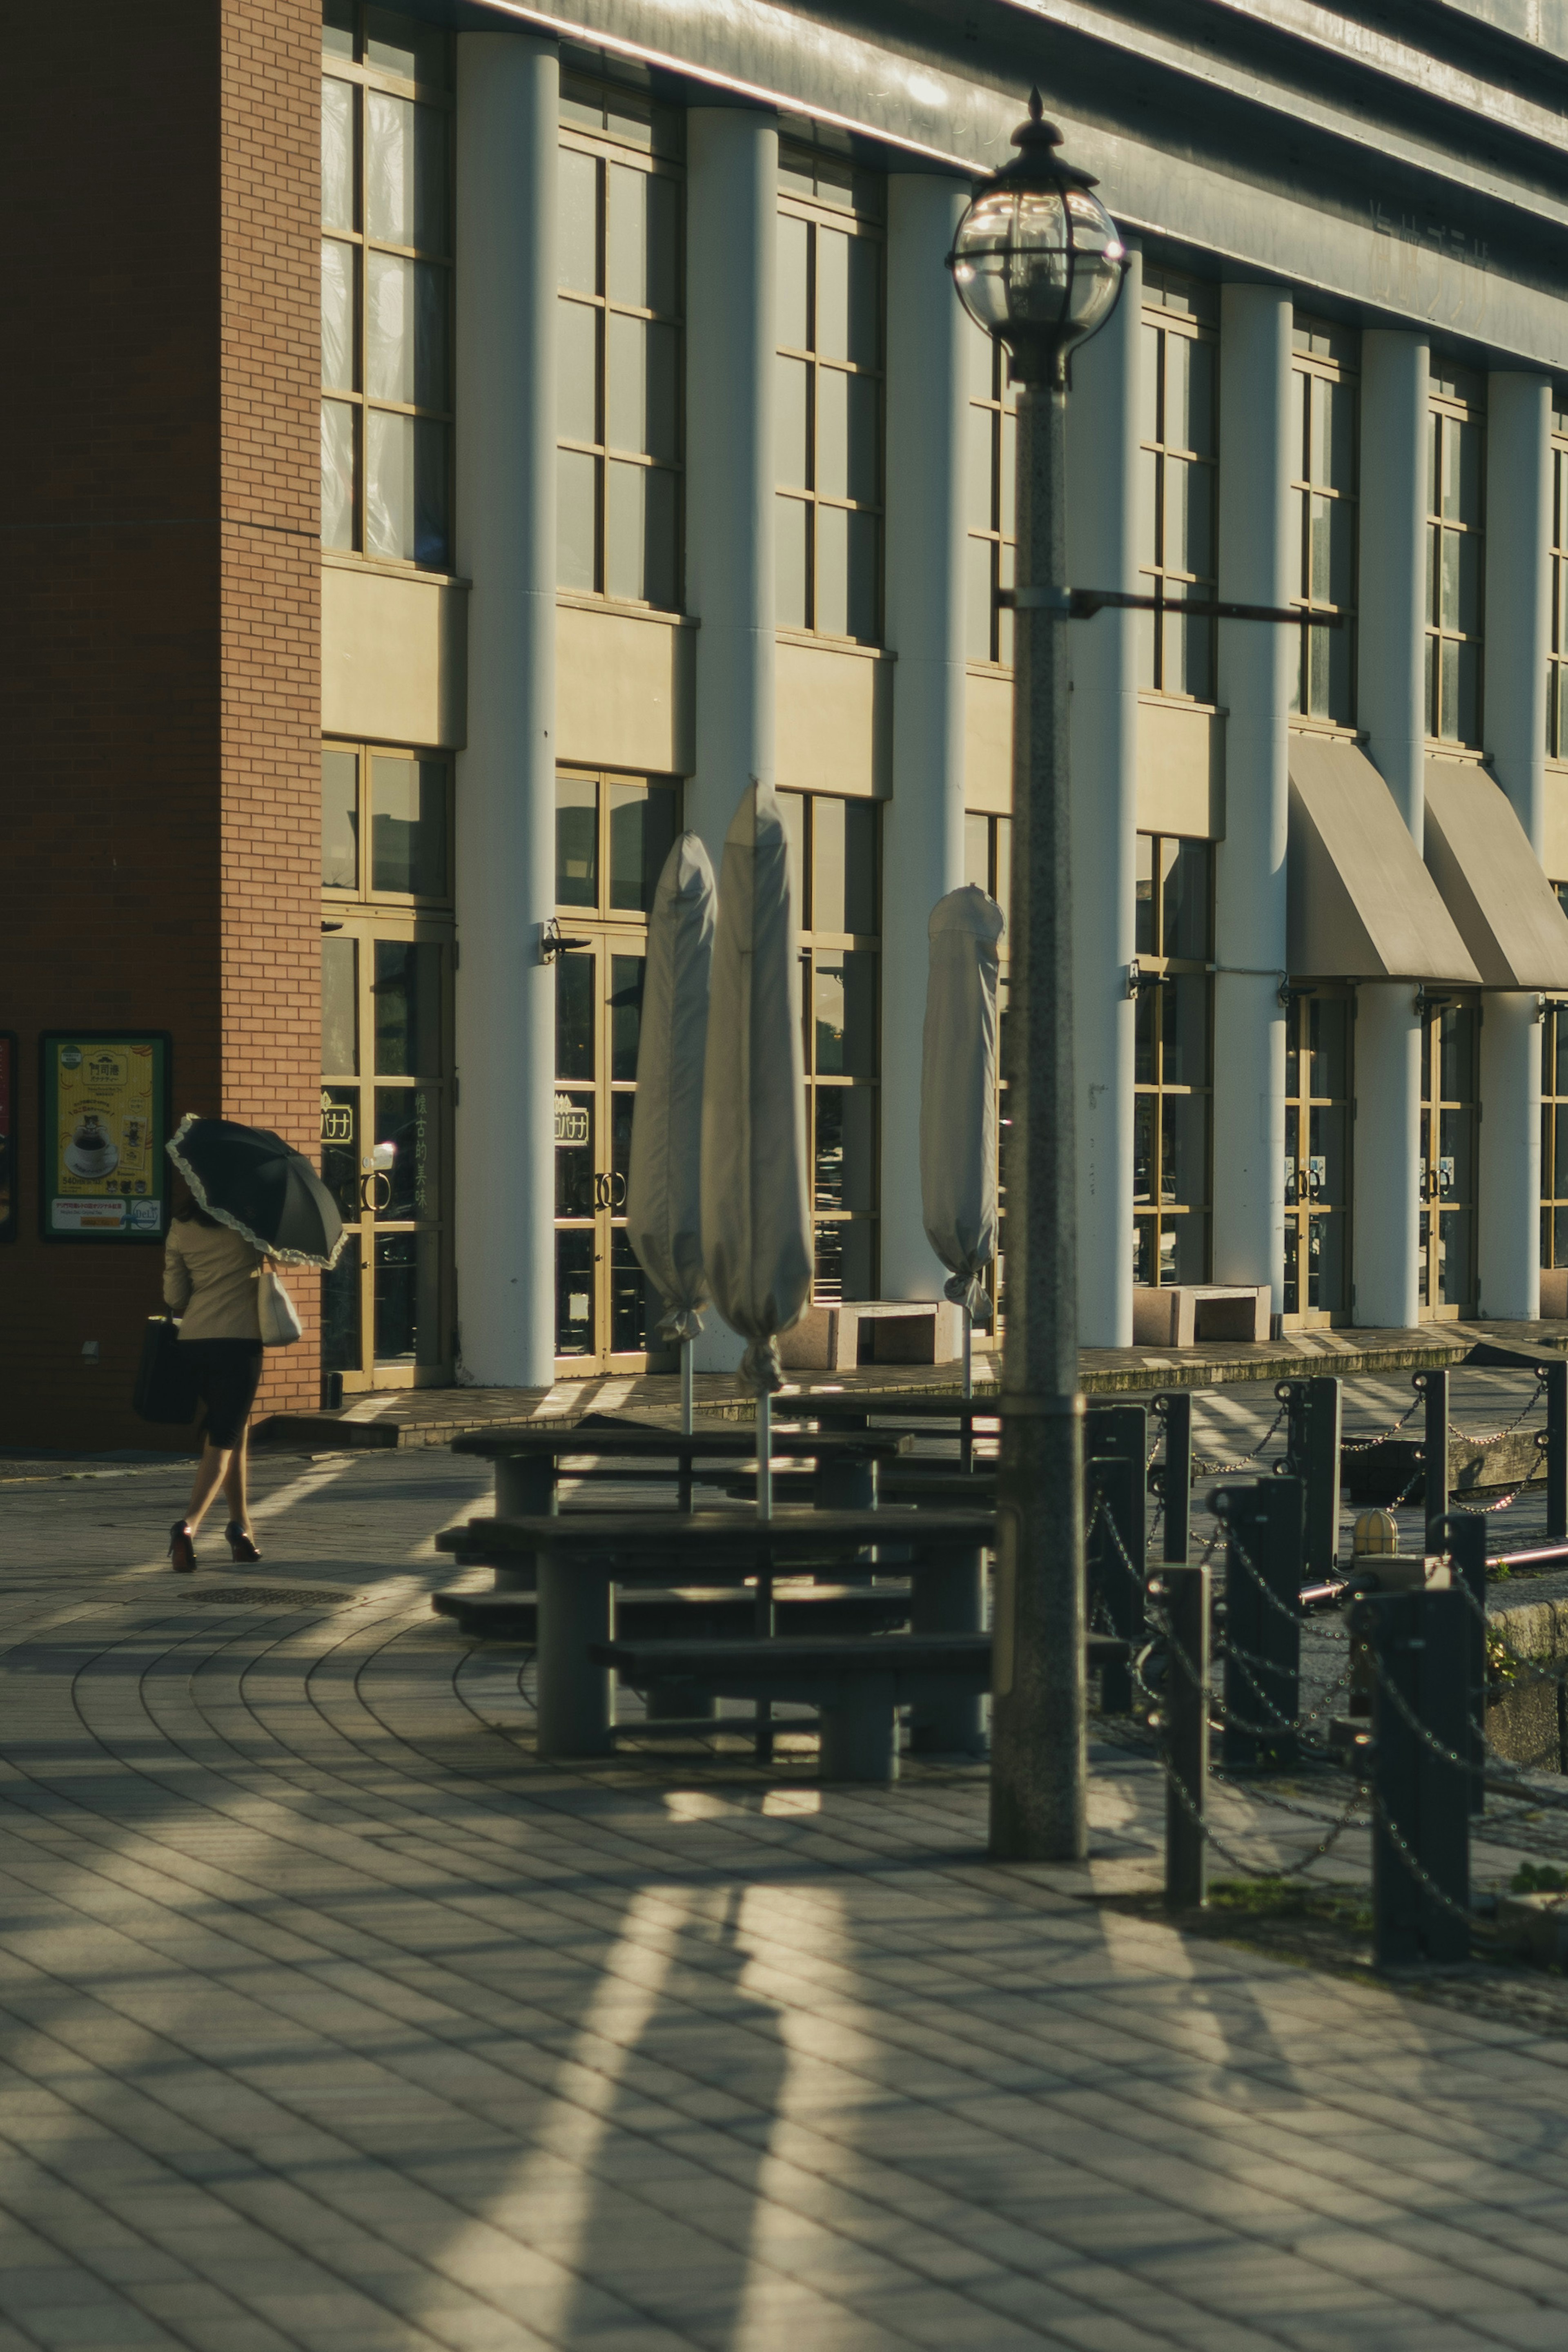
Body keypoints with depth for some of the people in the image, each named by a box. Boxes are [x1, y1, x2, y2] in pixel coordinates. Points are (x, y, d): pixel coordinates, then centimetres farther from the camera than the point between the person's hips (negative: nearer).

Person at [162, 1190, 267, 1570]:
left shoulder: (181, 1225, 5)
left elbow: (173, 1296, 7)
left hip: (194, 1339, 5)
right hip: (240, 1337, -5)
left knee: (234, 1430, 19)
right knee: (223, 1439, -5)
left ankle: (241, 1526, 23)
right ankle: (190, 1525, -23)